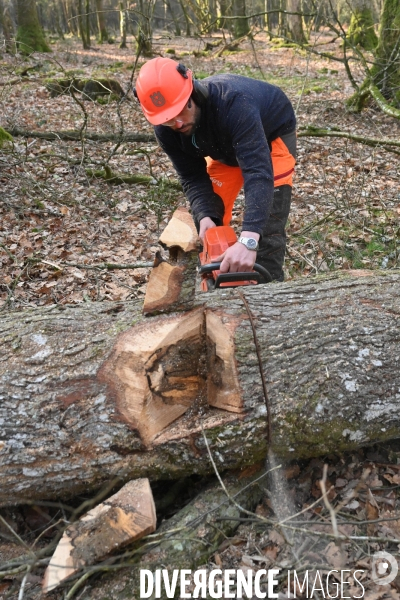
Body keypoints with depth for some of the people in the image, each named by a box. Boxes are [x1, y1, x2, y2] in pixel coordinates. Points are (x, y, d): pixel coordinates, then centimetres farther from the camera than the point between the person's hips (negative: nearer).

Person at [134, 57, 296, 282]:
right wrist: (205, 217, -38)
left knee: (266, 228, -18)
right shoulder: (166, 129, -25)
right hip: (228, 145, 5)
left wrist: (248, 241, -65)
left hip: (272, 133, -5)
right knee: (210, 224, -1)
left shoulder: (233, 103, -43)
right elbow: (193, 178, -17)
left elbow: (259, 173, -52)